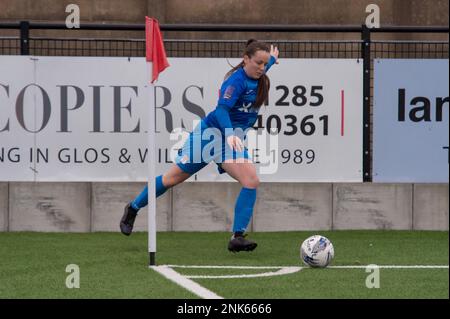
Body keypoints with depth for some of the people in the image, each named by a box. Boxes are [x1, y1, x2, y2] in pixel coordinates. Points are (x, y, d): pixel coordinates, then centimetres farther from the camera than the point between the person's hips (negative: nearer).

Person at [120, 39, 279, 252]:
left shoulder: (259, 80, 1)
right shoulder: (236, 80, -24)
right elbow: (222, 109, -37)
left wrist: (272, 59, 45)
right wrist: (229, 135, -53)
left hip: (232, 140, 6)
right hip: (209, 135, -6)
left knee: (251, 181, -19)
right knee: (172, 179, 9)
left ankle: (237, 237, -18)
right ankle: (133, 209, 32)